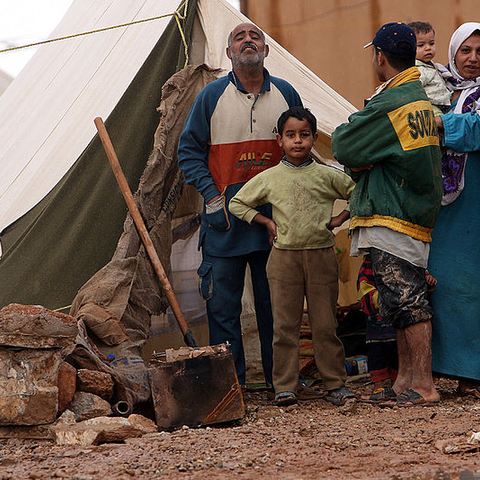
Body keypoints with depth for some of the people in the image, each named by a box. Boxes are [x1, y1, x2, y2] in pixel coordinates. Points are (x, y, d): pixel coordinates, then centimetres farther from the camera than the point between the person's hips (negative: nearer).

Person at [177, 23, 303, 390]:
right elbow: (189, 150, 3)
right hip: (226, 215, -1)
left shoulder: (286, 95, 6)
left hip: (276, 213, 1)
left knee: (276, 298, 6)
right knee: (222, 300, 0)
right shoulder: (212, 97, 0)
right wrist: (212, 196, -7)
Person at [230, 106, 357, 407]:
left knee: (325, 324, 2)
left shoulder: (327, 176, 4)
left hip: (321, 256, 0)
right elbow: (237, 204, 14)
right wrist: (266, 222, 5)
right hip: (284, 256, 0)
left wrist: (339, 220, 5)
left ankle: (336, 384, 10)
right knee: (285, 324, 0)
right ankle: (284, 386, 4)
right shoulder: (269, 178, 5)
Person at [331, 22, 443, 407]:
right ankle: (406, 378, 20)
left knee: (406, 301, -10)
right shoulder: (423, 99, 16)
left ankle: (424, 385, -11)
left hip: (390, 217, -10)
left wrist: (348, 135, 11)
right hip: (417, 215, 10)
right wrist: (362, 162, -2)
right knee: (403, 300, 14)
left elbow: (344, 147, -10)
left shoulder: (389, 105, -16)